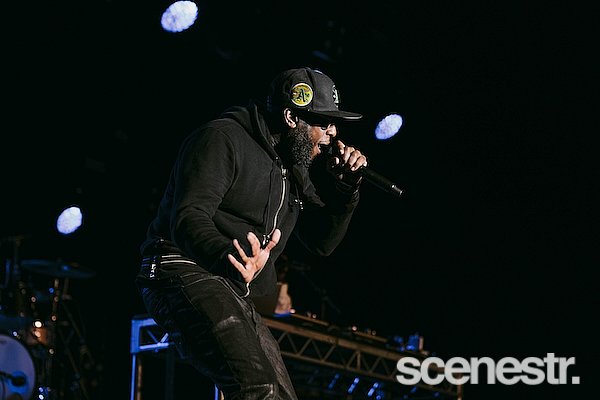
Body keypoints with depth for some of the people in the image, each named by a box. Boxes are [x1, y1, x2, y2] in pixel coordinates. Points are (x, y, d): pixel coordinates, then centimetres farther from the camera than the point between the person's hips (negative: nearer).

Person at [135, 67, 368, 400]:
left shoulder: (294, 171, 19)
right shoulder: (223, 138, -8)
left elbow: (321, 241, 21)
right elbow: (189, 217, -21)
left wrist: (346, 186, 5)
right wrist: (229, 261, -41)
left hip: (235, 295, 10)